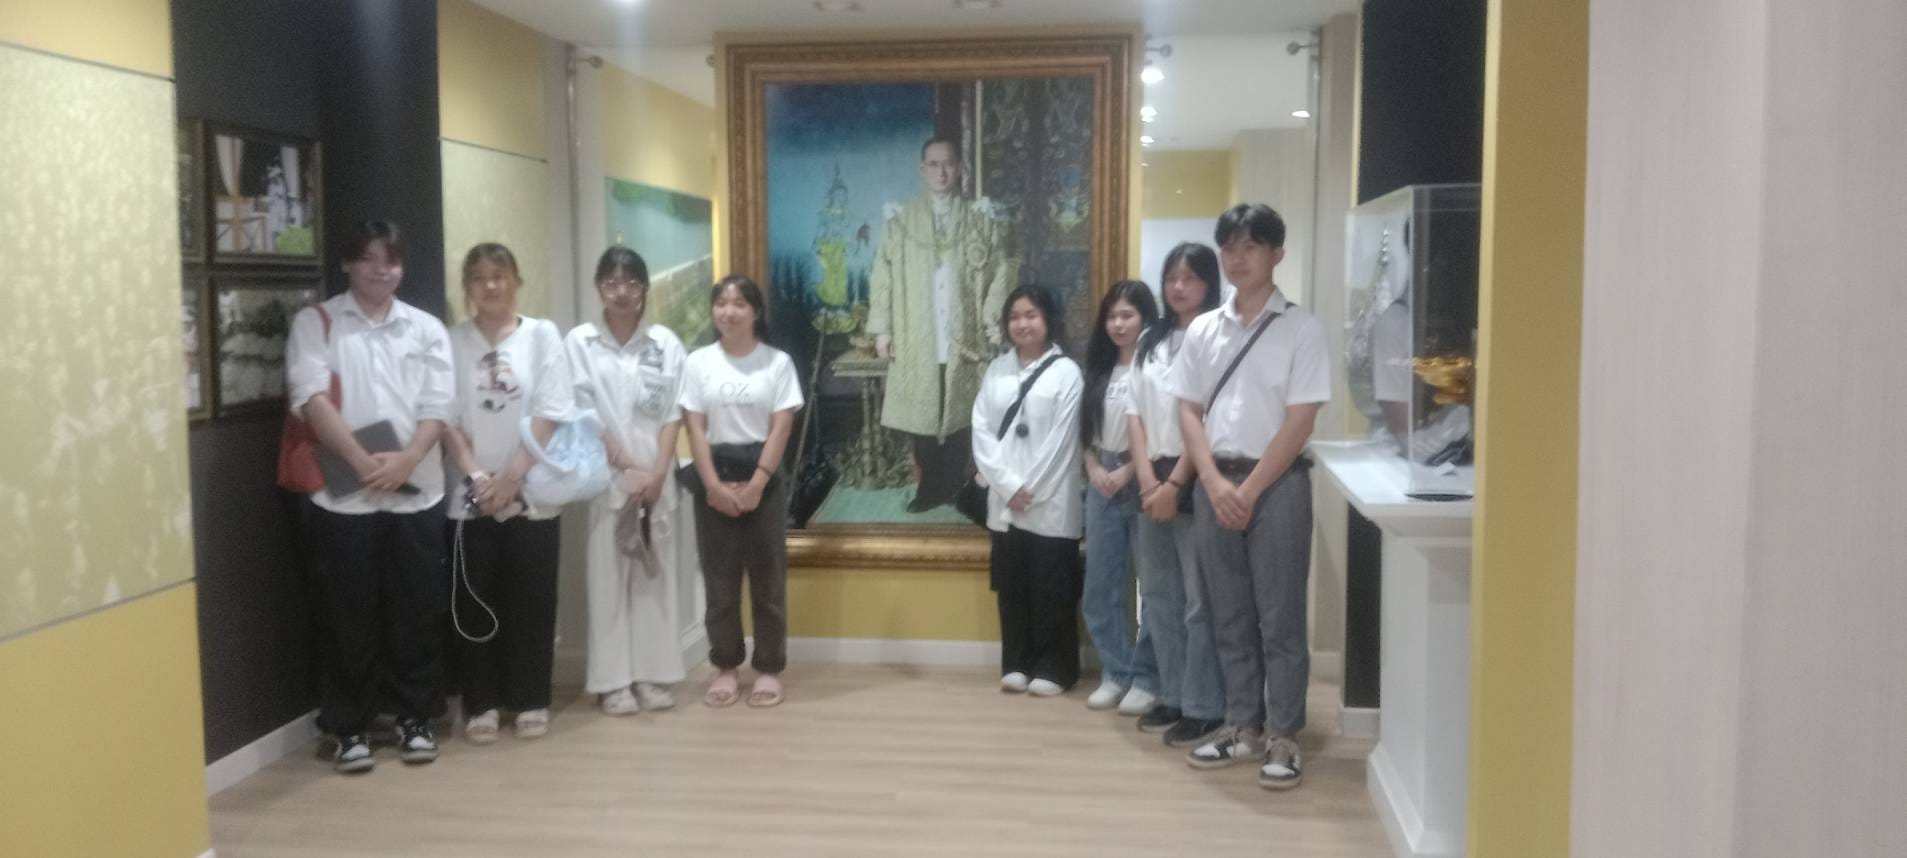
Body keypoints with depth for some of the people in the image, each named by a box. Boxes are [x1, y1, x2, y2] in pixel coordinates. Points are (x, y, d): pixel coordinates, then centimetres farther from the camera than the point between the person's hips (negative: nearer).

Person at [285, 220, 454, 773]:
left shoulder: (427, 329, 10)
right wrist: (362, 461, -18)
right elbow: (311, 398, -9)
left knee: (417, 613, 7)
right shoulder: (315, 323, 4)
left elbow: (437, 408, 2)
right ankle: (349, 728, 16)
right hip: (343, 496, -2)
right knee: (349, 616, 5)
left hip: (416, 494, 2)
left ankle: (415, 719, 20)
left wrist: (406, 460, -15)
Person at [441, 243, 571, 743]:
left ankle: (531, 701, 15)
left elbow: (549, 414, -5)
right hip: (470, 496, 1)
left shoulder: (543, 335, 2)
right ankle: (481, 704, 15)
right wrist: (477, 475, -14)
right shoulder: (451, 342, 4)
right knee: (475, 602, 4)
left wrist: (512, 476, -12)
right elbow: (446, 418, -1)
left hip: (532, 493, 0)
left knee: (531, 601, 4)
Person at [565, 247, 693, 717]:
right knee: (608, 572, 2)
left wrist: (656, 473, -9)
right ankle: (613, 680, 8)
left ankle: (654, 675, 14)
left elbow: (672, 414, 1)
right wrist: (628, 468, -11)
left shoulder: (665, 342, 3)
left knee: (656, 570, 6)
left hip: (657, 476, 2)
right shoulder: (578, 342, -1)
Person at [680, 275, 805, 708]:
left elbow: (781, 428, -5)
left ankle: (769, 669, 13)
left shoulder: (778, 362, -1)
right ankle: (725, 667, 17)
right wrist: (714, 484, -10)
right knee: (720, 578, 6)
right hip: (715, 477, 1)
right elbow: (695, 428, -1)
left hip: (764, 476, -1)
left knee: (768, 577, 3)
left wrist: (756, 484, -13)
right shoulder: (698, 362, 3)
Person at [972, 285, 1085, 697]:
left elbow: (1060, 441, -9)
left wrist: (1030, 490, -12)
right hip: (1005, 500, 4)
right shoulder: (997, 369, 10)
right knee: (1011, 586, 9)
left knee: (1051, 590, 2)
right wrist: (1008, 485, -9)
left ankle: (1053, 668, 12)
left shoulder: (1066, 372, -3)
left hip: (1050, 503, -4)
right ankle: (1016, 664, 20)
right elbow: (981, 431, 2)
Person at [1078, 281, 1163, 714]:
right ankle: (1115, 673, 20)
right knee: (1100, 587, 9)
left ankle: (1147, 679, 12)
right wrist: (1094, 469, 0)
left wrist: (1127, 473, -10)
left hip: (1143, 483, -7)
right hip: (1102, 484, 7)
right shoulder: (1100, 368, 12)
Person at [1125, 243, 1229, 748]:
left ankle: (1205, 708, 6)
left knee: (1200, 599, -3)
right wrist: (1147, 477, -3)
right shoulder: (1150, 341, 14)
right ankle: (1173, 696, 24)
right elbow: (1134, 412, 10)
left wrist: (1175, 484, -14)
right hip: (1152, 479, 7)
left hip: (1196, 480, -7)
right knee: (1158, 594, 12)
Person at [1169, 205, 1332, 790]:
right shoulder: (1202, 330, 9)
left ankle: (1283, 737, 9)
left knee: (1279, 617, 0)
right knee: (1229, 615, 10)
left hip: (1277, 484, -4)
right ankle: (1242, 726, 21)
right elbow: (1188, 413, 7)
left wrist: (1250, 490, -12)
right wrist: (1216, 484, -6)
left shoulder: (1301, 328, -4)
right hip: (1215, 484, 4)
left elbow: (1300, 421, -9)